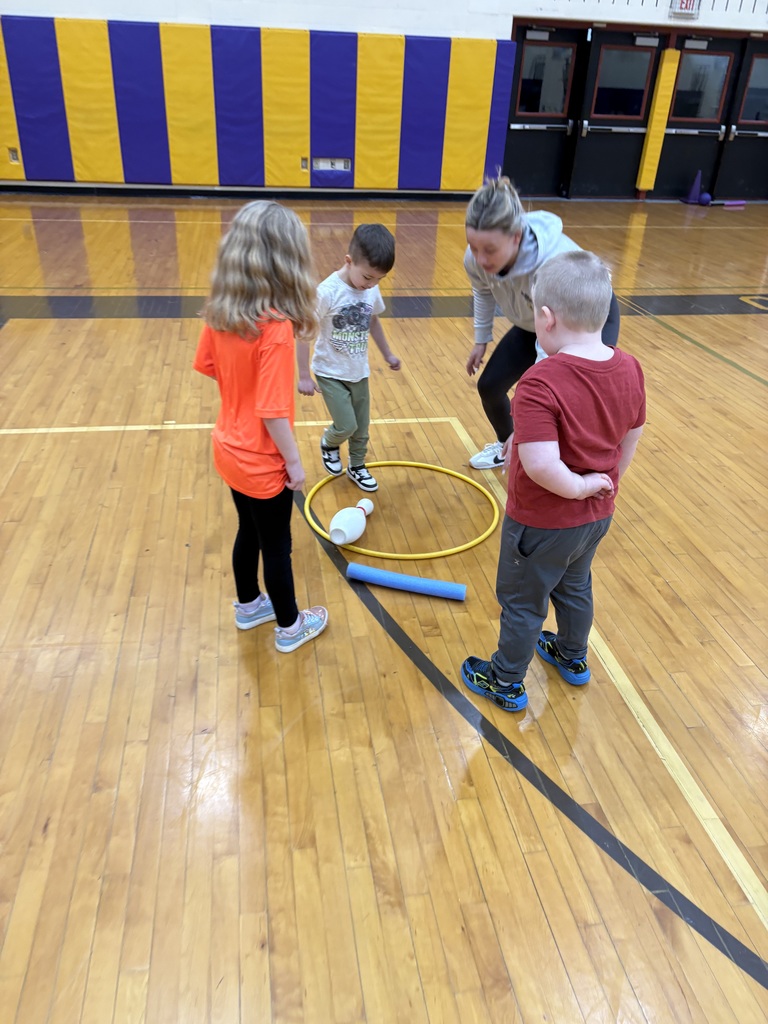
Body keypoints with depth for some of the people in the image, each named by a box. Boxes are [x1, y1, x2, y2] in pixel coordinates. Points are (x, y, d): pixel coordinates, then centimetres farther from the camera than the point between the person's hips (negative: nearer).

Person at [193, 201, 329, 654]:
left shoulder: (220, 311, -7)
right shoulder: (276, 329, -29)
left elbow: (208, 366, 6)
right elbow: (273, 412, -27)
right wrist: (294, 462, -14)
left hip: (231, 450, 7)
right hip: (263, 463, -7)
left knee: (249, 533, 26)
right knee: (277, 547, 12)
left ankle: (248, 606, 46)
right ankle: (289, 627, 33)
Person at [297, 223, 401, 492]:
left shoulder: (372, 290, -7)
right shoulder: (327, 292, -24)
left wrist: (387, 354, 19)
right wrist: (304, 376, -18)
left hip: (359, 372, 5)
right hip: (330, 373, -5)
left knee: (361, 427, 13)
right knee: (346, 426, -8)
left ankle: (357, 467, 36)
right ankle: (328, 444, 25)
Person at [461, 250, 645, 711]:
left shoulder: (540, 383, -31)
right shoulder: (630, 370, -9)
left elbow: (540, 465, -38)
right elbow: (632, 437, 4)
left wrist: (579, 486, -20)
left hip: (542, 522, -7)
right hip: (598, 516, 7)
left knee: (523, 603, 15)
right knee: (576, 587, 30)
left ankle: (506, 682, 36)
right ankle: (573, 657, 54)